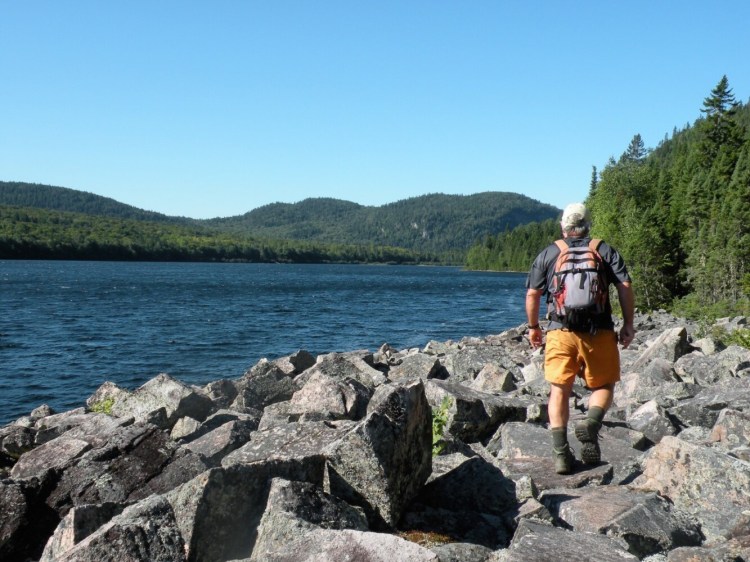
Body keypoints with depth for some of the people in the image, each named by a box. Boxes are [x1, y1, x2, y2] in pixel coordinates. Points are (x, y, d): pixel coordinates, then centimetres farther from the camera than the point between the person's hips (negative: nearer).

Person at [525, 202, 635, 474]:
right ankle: (591, 422, -15)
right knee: (603, 386, 14)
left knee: (559, 391, 6)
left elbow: (532, 293, 7)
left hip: (560, 331, 0)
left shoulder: (548, 254, 10)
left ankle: (561, 453, 0)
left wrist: (533, 326, 19)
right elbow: (625, 286, 0)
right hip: (599, 332, 0)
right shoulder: (605, 251, 10)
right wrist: (628, 324, 6)